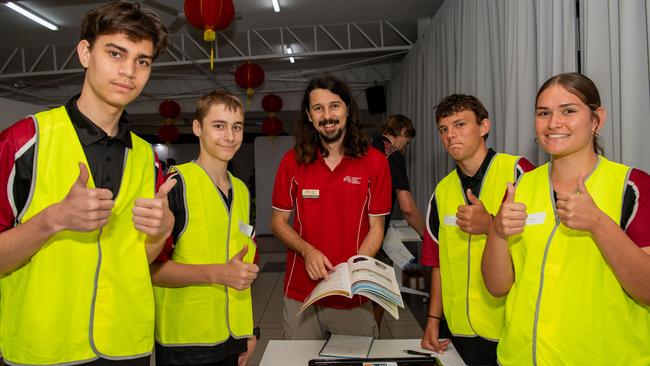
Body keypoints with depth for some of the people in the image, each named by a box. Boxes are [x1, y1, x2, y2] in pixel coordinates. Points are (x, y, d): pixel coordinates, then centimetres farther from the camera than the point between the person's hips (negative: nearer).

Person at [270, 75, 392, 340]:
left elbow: (376, 226, -1)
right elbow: (278, 221, 4)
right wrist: (307, 251, -14)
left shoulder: (374, 162, -5)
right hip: (301, 293, 1)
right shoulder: (293, 161, -2)